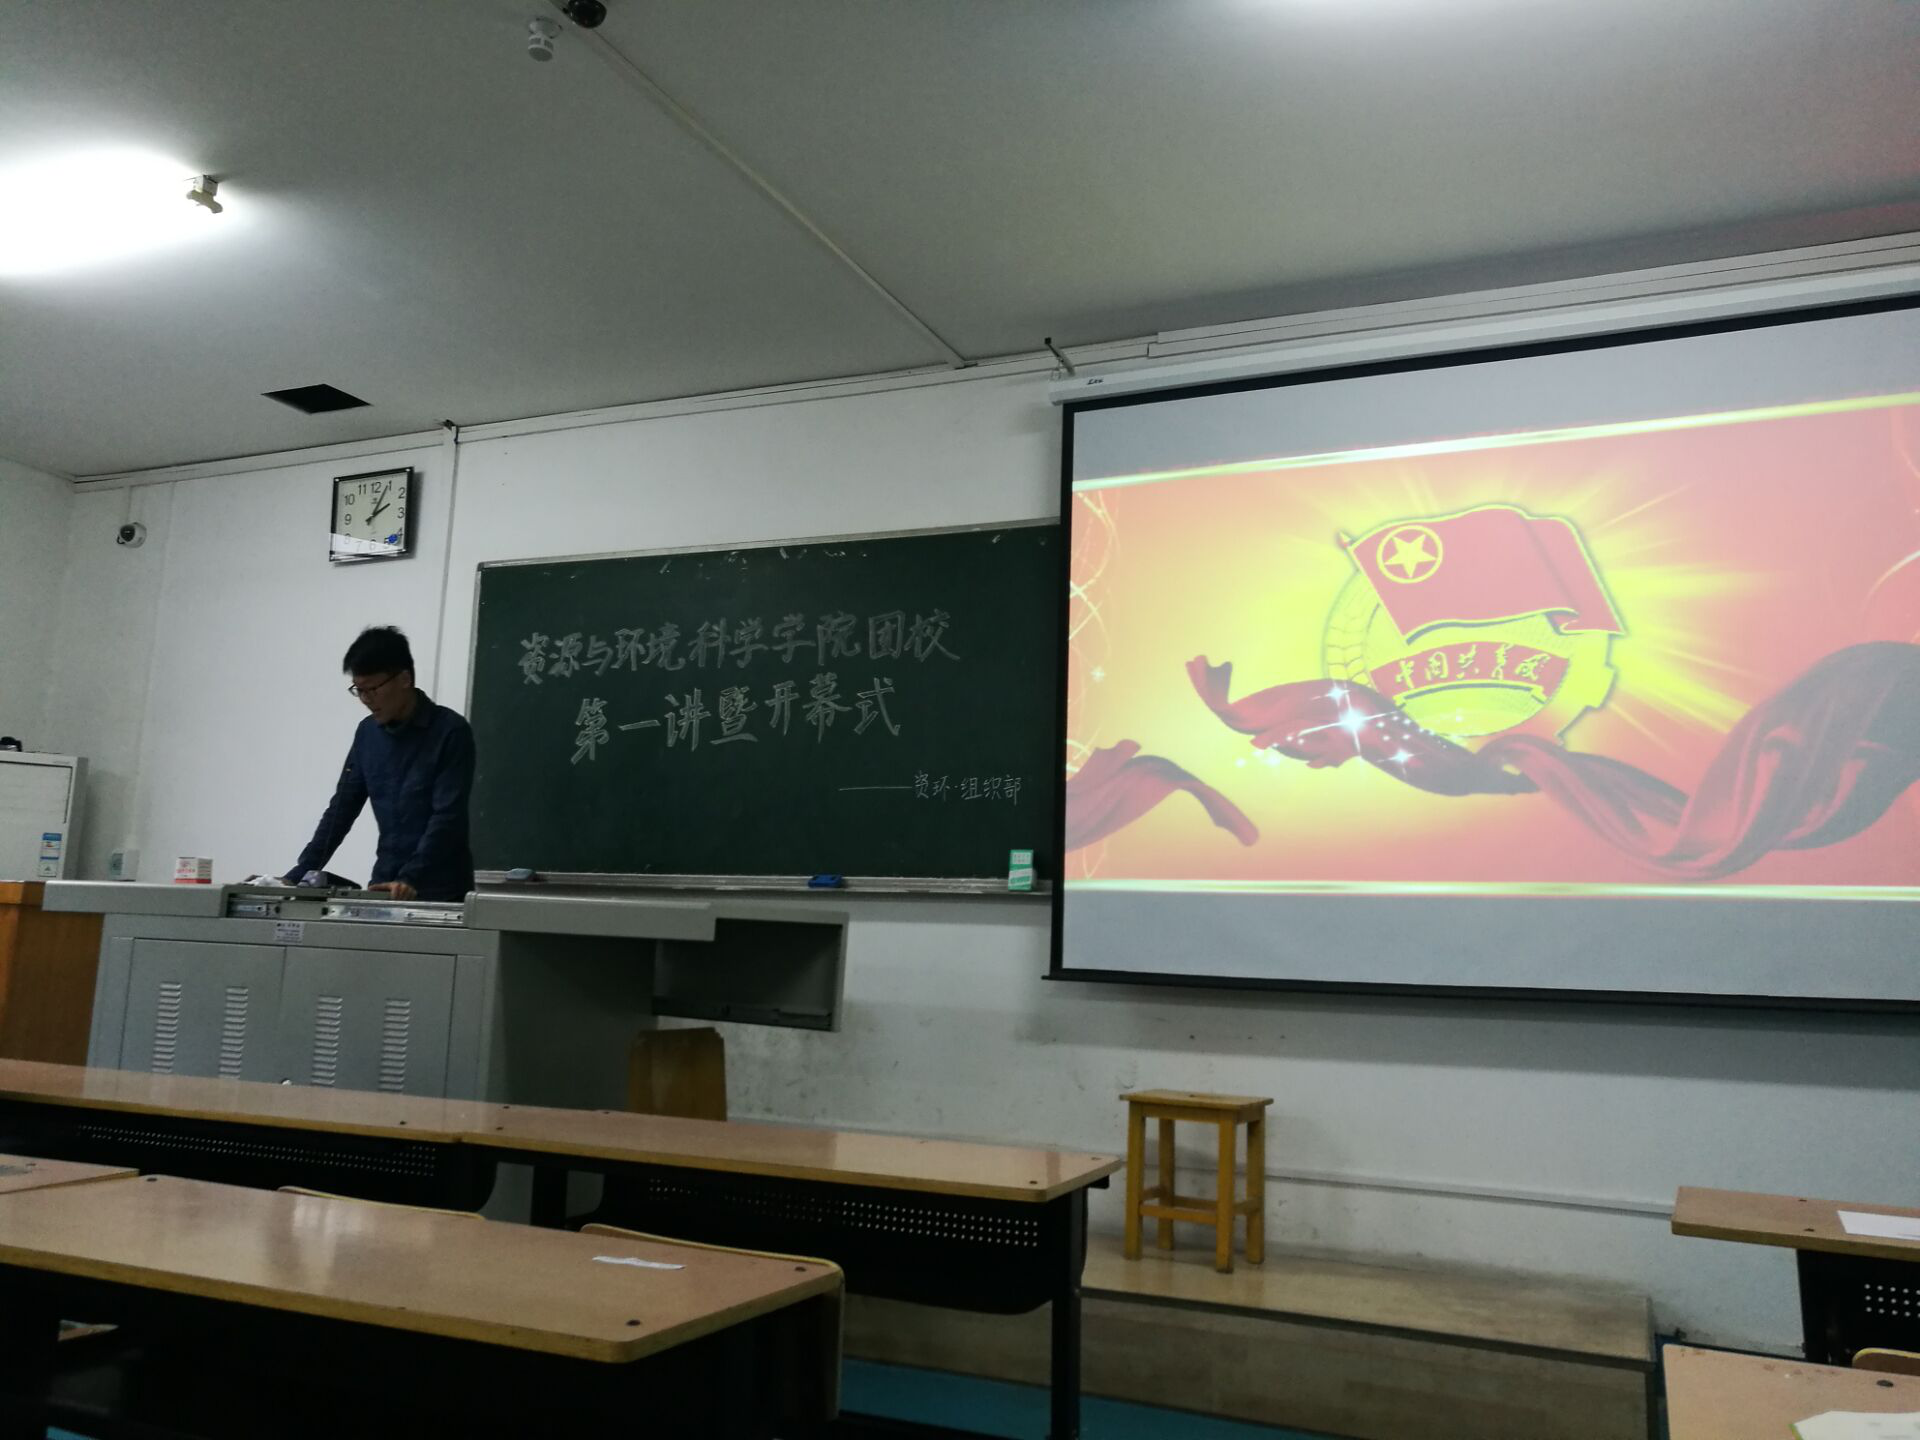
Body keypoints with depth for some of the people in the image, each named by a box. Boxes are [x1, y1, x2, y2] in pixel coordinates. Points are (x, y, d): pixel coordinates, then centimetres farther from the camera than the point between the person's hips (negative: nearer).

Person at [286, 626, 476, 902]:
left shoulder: (450, 731, -12)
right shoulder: (368, 733, 7)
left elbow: (447, 817, -18)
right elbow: (343, 807, 9)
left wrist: (411, 879, -28)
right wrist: (301, 874, 0)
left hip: (439, 891, -5)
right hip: (385, 885, 5)